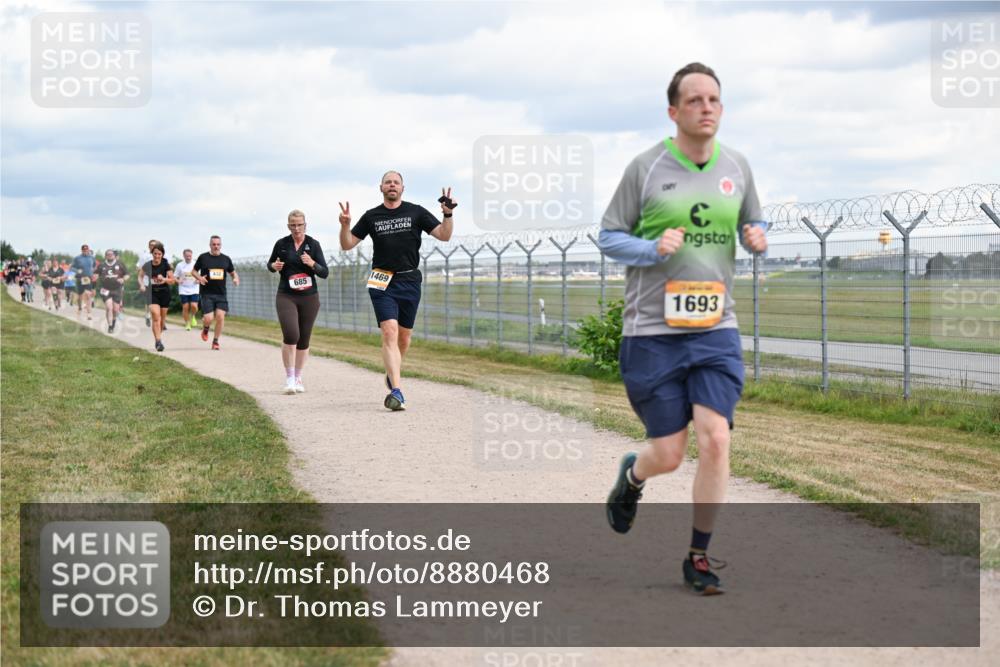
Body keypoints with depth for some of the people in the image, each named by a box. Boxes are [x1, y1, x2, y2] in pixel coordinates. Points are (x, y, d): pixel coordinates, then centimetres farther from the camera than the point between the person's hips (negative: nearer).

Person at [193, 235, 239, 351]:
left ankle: (216, 341, 5)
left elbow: (233, 272, 19)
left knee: (220, 316, -11)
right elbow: (194, 271, 10)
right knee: (209, 318, -12)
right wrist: (199, 278, -11)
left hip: (221, 294, 2)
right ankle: (206, 328, 26)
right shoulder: (203, 257, 2)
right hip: (207, 294, -2)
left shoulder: (226, 259, 9)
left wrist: (236, 279, -4)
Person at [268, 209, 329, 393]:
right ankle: (289, 378, -9)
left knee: (303, 340, 7)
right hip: (286, 297, -1)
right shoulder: (281, 244, 1)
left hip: (309, 297, 1)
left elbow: (325, 273, -1)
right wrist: (274, 266, -6)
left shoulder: (313, 244, -1)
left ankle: (298, 378, 24)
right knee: (290, 335, -19)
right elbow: (270, 264, 17)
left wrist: (312, 264, -21)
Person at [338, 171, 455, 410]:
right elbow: (347, 245, 10)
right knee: (390, 332, -16)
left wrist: (448, 214, -15)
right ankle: (396, 391, -24)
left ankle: (392, 373, 36)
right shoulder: (371, 216, 8)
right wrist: (345, 224, -8)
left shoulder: (416, 212, 6)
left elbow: (444, 235, 2)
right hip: (382, 283, -1)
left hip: (409, 281, 1)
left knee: (404, 336, 8)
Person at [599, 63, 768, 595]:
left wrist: (758, 237, -4)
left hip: (716, 331, 3)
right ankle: (633, 475, 39)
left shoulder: (736, 168, 6)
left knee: (715, 440, -11)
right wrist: (653, 249, -18)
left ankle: (699, 556, 5)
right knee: (668, 455, 1)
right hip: (652, 332, -3)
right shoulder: (646, 167, -5)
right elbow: (608, 236, 0)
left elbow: (754, 225, 20)